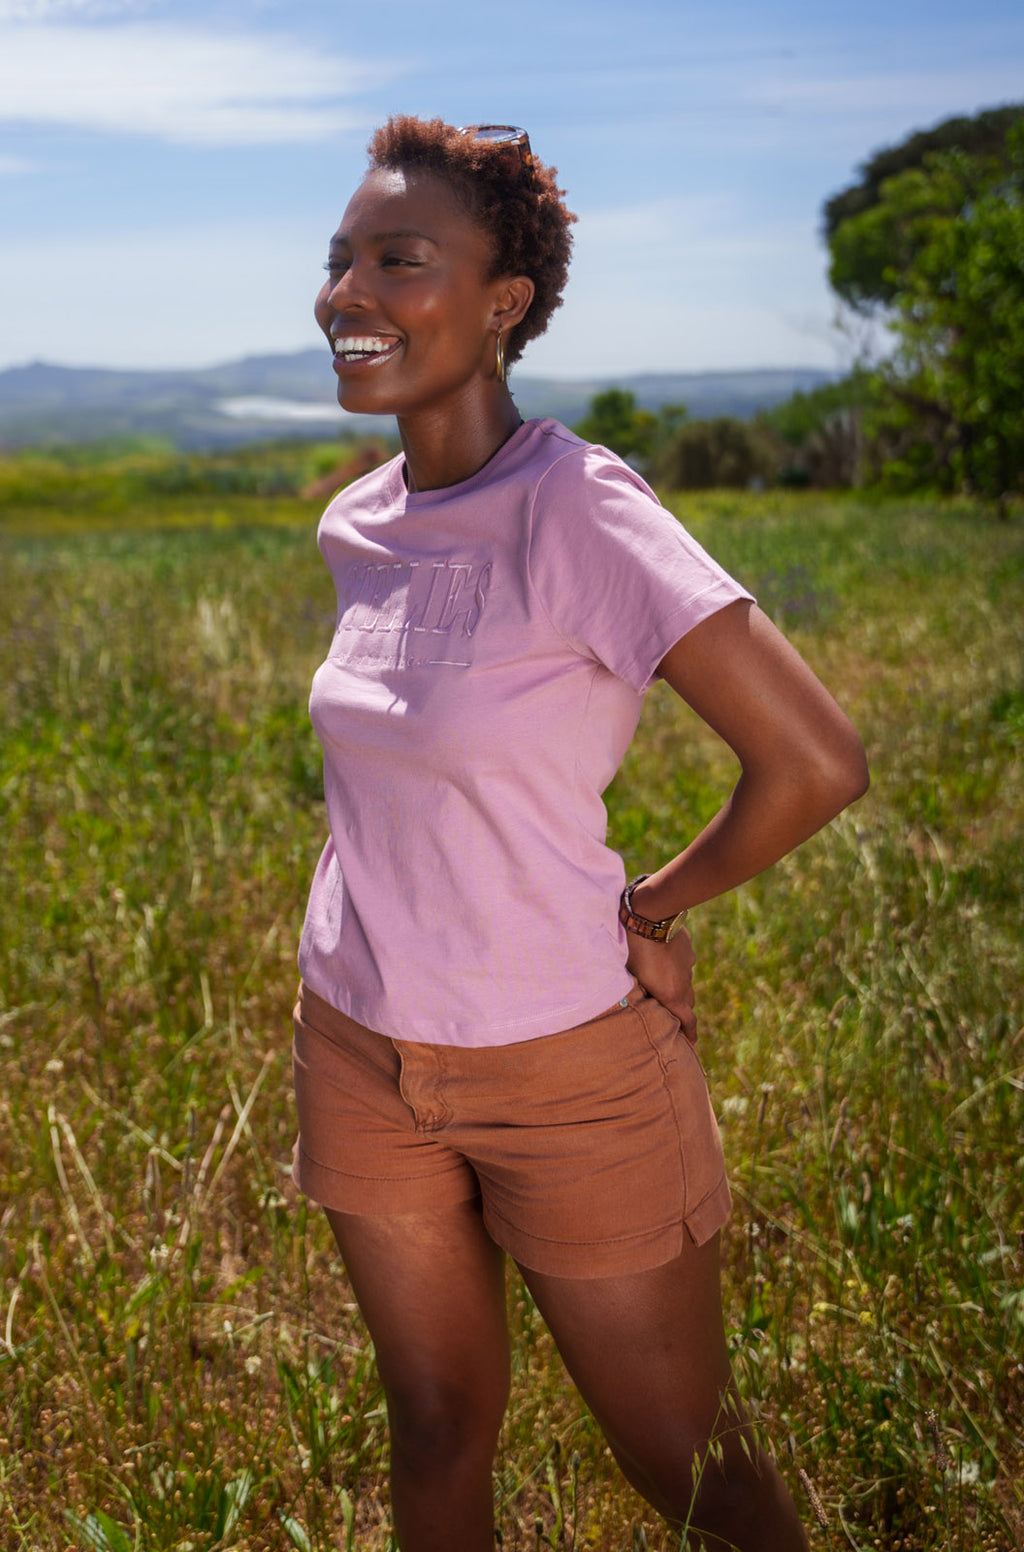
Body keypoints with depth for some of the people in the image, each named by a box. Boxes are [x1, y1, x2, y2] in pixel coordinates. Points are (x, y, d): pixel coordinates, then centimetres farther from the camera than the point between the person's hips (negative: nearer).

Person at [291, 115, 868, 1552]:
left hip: (569, 1071, -6)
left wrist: (655, 905, -11)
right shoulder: (358, 526, 0)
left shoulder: (580, 514, -22)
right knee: (438, 1431, 21)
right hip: (362, 1053, 6)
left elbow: (816, 762, -26)